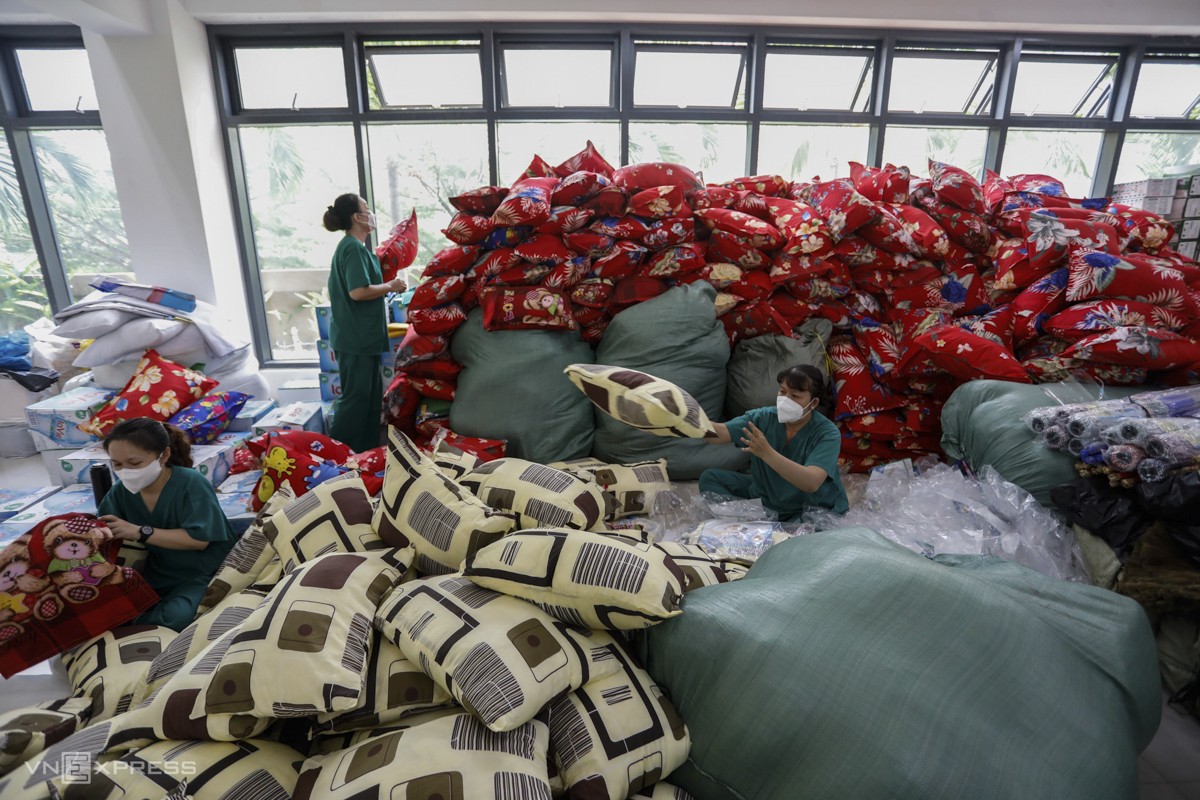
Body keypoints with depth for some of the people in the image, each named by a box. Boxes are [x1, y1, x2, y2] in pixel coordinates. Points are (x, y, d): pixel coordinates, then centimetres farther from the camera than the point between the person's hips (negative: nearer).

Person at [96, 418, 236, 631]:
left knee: (176, 616, -31)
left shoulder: (191, 483, -21)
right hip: (158, 575, 6)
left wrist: (140, 532, -28)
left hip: (203, 574, -6)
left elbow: (199, 539, -27)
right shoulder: (121, 491, -2)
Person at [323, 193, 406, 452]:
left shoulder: (349, 246, 16)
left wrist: (385, 285, 14)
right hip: (356, 338, -10)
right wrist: (390, 286, -12)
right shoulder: (355, 248, -16)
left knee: (373, 393, 15)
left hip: (361, 336, 10)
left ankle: (368, 450, 25)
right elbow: (359, 292, -26)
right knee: (355, 397, -3)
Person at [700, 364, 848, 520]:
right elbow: (721, 432, -24)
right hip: (764, 498, 5)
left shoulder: (827, 433, -22)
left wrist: (767, 453, -48)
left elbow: (811, 483, -38)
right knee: (710, 478, -4)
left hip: (815, 511, -4)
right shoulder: (763, 417, -10)